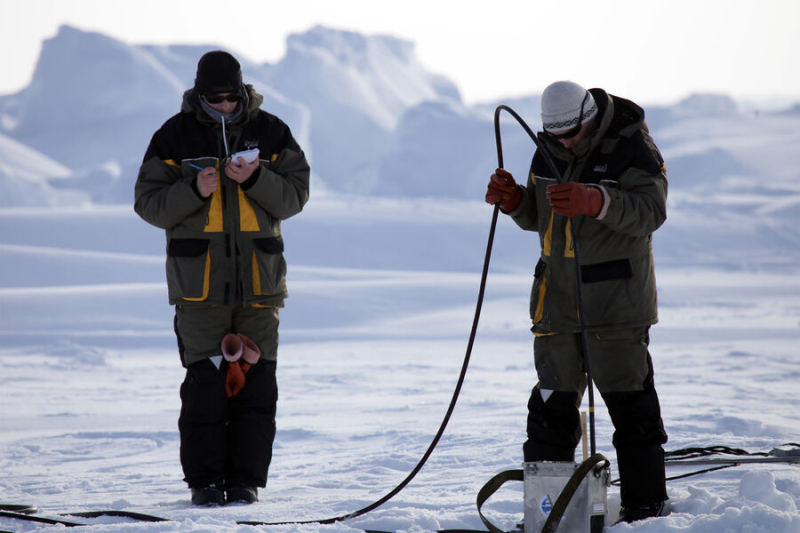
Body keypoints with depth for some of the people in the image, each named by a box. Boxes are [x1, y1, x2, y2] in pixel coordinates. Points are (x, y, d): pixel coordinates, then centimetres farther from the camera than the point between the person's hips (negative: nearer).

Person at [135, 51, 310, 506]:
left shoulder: (271, 132, 6)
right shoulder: (175, 136, 2)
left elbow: (295, 195, 3)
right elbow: (149, 203, 0)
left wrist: (254, 178, -15)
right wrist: (194, 190, -16)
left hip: (259, 276, 2)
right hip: (199, 276, -1)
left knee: (257, 379, 0)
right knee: (205, 381, -4)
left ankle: (246, 478, 8)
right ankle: (205, 480, 4)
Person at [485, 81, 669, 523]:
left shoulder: (633, 149, -10)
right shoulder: (549, 153, 10)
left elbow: (650, 212, -21)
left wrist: (596, 201, -35)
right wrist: (514, 201, -2)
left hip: (616, 299, -6)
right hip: (557, 298, 6)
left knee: (629, 401, -4)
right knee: (552, 401, 9)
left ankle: (645, 503, 5)